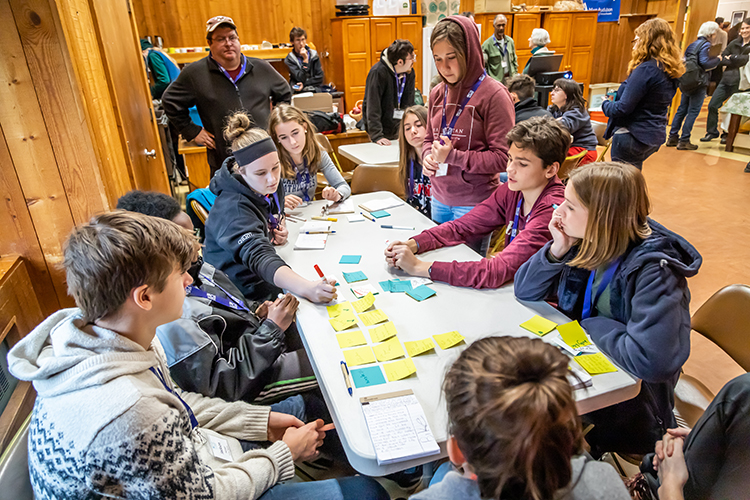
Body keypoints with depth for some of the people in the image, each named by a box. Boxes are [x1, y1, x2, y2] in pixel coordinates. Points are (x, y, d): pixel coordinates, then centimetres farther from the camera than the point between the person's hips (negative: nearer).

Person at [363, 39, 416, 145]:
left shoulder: (409, 72, 1)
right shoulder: (378, 72, -20)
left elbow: (409, 104, 7)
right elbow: (373, 107, -23)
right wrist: (377, 136, -30)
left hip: (398, 131, 6)